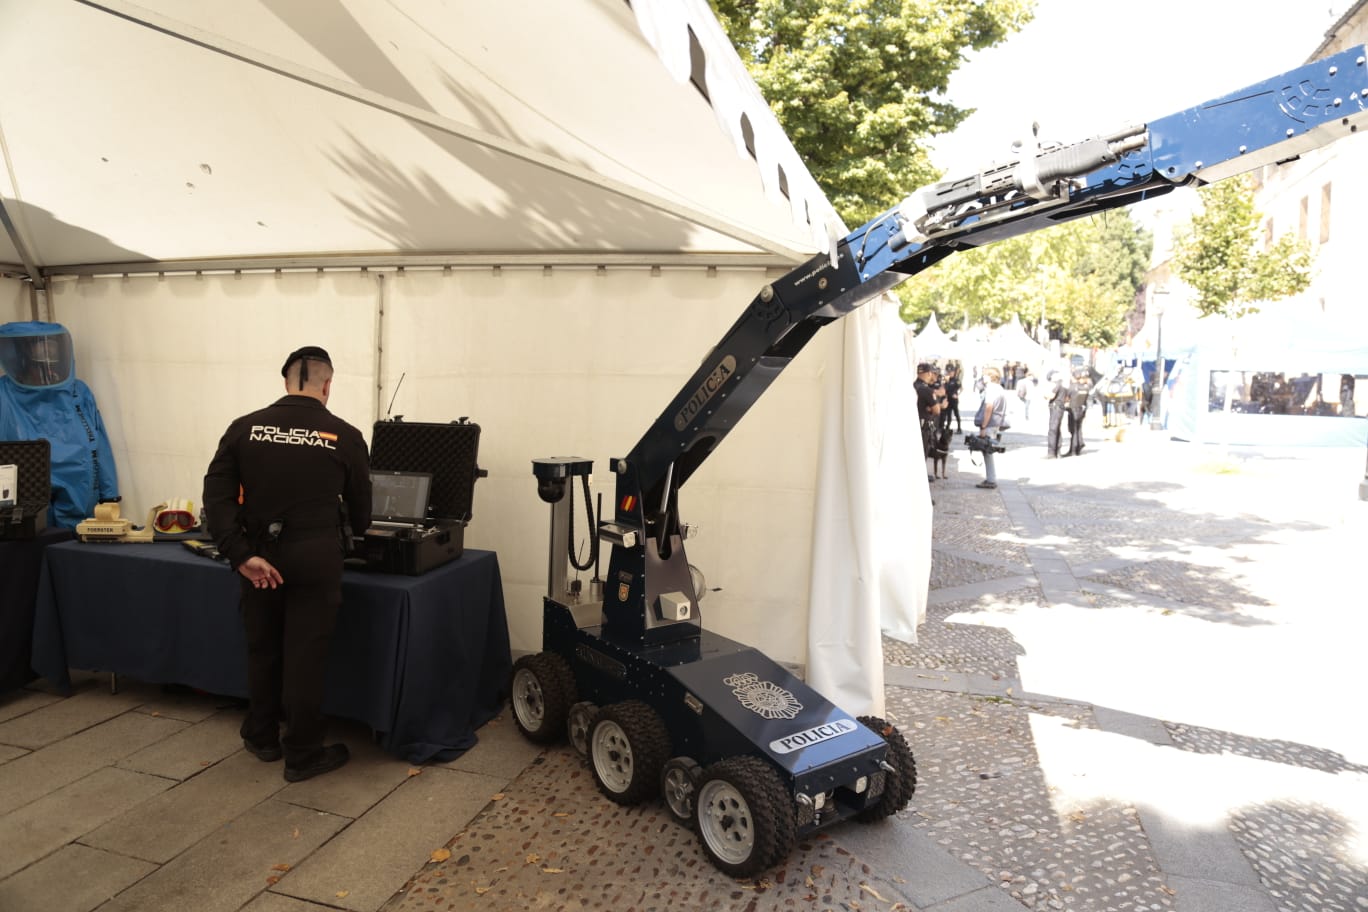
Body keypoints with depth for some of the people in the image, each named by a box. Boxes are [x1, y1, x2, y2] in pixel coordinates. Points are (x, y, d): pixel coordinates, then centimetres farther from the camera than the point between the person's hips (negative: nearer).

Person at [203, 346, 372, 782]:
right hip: (316, 559, -3)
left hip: (260, 557, 3)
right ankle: (303, 754, 17)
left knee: (262, 648, 19)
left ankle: (262, 737, 36)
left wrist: (242, 556, -10)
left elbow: (217, 496, -8)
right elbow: (360, 509, 6)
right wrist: (342, 537, 28)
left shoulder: (244, 428, 1)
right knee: (306, 656, 6)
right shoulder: (345, 436, -4)